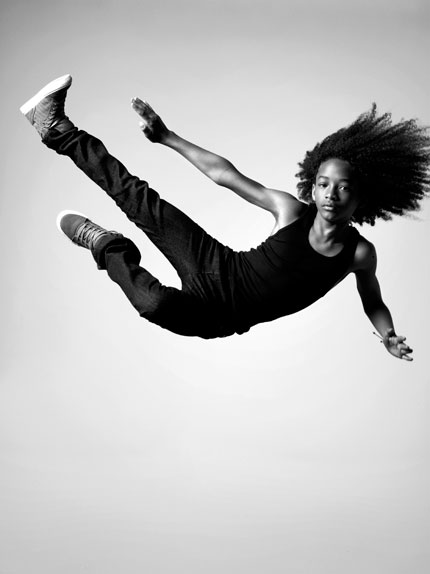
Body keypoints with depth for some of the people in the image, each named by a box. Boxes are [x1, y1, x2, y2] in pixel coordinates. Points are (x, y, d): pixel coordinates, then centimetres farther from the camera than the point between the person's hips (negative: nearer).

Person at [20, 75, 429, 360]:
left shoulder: (360, 254, -14)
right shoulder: (292, 210, -13)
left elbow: (373, 303, 5)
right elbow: (224, 174, -8)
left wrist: (390, 337, -15)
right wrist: (166, 136, -9)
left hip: (219, 318, -1)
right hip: (220, 272, 2)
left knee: (158, 303, -33)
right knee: (143, 202, -10)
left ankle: (108, 248, -4)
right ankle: (60, 131, 7)